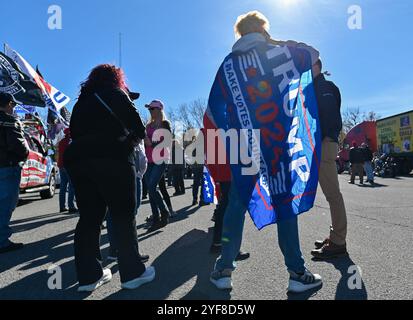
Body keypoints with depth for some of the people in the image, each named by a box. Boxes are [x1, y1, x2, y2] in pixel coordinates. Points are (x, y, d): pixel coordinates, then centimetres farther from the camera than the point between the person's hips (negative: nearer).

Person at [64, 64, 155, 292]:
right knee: (123, 215, 0)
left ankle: (88, 275, 14)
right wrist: (137, 136, 19)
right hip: (113, 159, -6)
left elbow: (74, 130, 19)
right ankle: (132, 272, 6)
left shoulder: (82, 99, 24)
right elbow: (136, 125, 0)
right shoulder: (115, 93, 6)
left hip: (78, 159, 7)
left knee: (89, 217, 9)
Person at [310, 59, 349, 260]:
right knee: (331, 192, 10)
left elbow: (329, 117, -15)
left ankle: (338, 242, -5)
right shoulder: (315, 89, 26)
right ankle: (336, 237, 17)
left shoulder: (324, 87, -2)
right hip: (319, 145, 10)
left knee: (332, 193, -9)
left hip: (324, 144, -10)